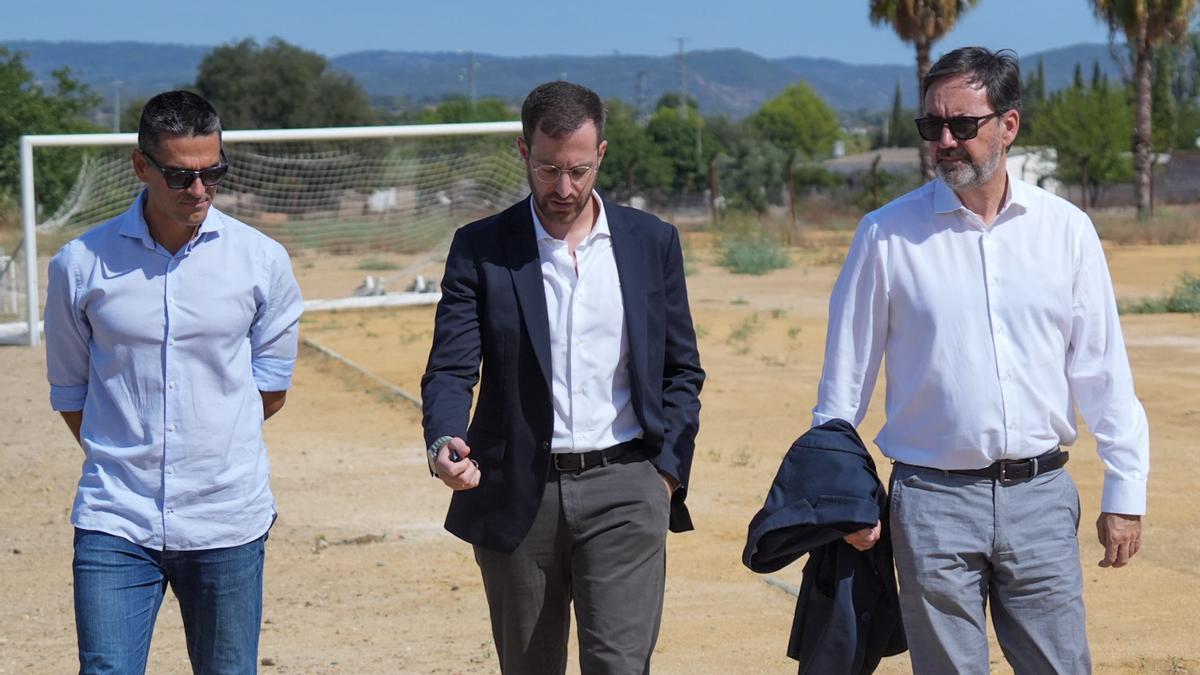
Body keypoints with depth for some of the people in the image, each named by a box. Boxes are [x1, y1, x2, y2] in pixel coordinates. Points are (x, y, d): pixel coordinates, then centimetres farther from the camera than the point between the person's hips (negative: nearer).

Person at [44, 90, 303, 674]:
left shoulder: (262, 260, 1)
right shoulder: (81, 264, -1)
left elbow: (270, 387, 9)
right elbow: (70, 393, 9)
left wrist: (215, 444, 7)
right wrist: (121, 459, 8)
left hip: (228, 523, 1)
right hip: (115, 523, -1)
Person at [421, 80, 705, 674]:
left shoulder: (651, 242, 5)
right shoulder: (480, 248, 0)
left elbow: (682, 371, 11)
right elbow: (450, 368, -5)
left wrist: (668, 470, -1)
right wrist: (444, 443, -26)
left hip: (623, 490, 0)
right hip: (517, 495, 0)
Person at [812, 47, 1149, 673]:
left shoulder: (1066, 229, 4)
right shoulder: (886, 234, 0)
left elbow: (1103, 371, 7)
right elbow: (846, 372, 4)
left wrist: (1125, 491, 5)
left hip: (1041, 496, 1)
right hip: (932, 498, -1)